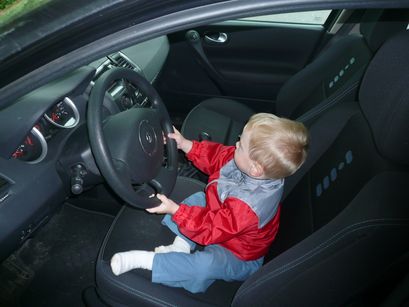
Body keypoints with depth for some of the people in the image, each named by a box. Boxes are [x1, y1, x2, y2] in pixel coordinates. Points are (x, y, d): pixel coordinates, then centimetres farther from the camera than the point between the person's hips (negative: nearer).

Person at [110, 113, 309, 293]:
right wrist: (185, 145, -8)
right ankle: (181, 246, 2)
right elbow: (218, 155, -4)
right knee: (197, 199, 13)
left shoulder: (247, 205, -42)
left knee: (206, 265, -36)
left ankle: (143, 259, -22)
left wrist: (174, 209, -32)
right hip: (224, 229, 9)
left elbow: (210, 229, -33)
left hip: (240, 257, -9)